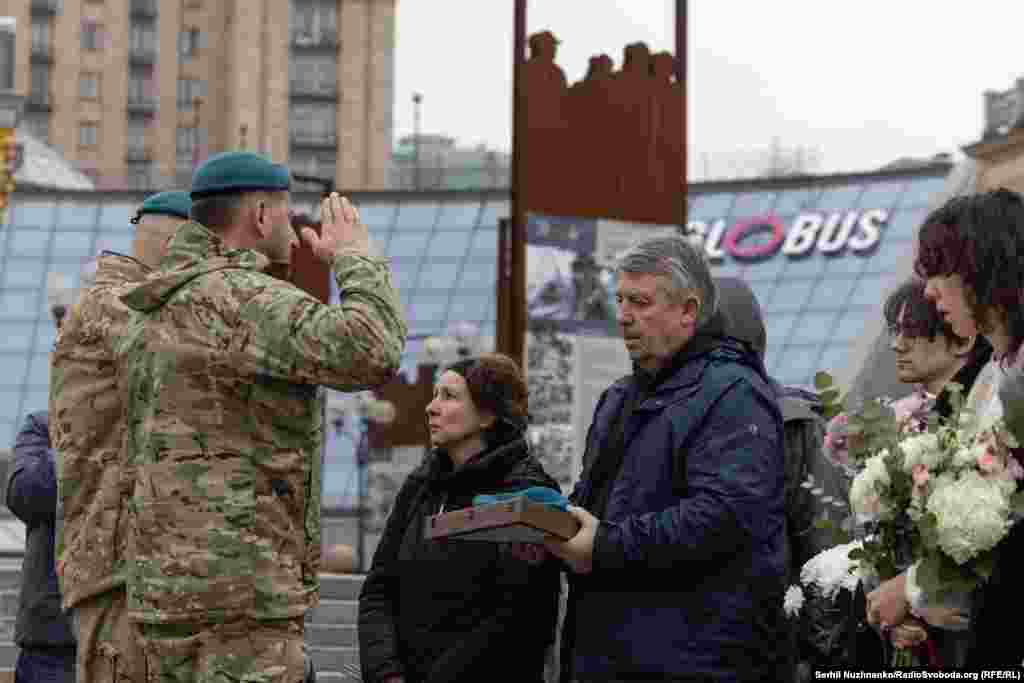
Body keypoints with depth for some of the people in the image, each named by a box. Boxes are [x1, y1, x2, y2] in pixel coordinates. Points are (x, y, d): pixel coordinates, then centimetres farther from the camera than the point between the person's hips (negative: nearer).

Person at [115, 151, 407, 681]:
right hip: (239, 593, -9)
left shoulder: (153, 316, 17)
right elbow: (371, 354, -24)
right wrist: (356, 257, -9)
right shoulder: (245, 299, -12)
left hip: (165, 582, 10)